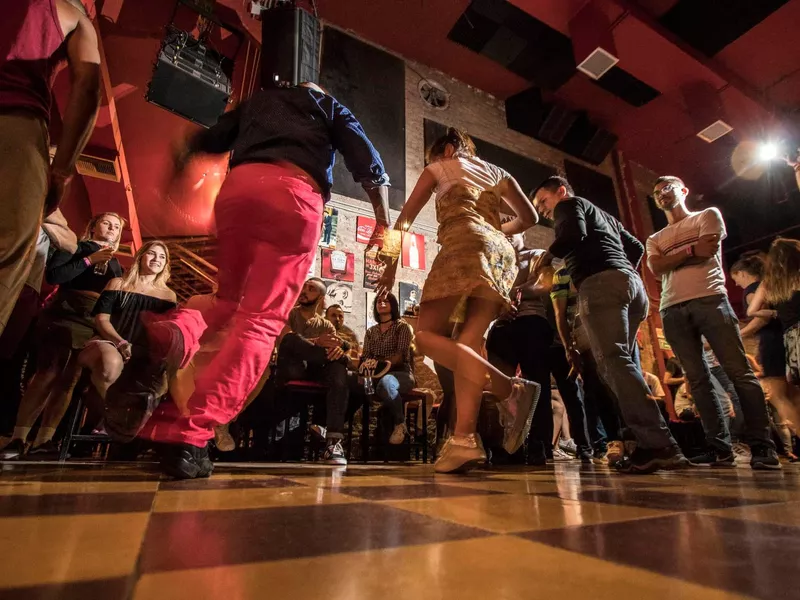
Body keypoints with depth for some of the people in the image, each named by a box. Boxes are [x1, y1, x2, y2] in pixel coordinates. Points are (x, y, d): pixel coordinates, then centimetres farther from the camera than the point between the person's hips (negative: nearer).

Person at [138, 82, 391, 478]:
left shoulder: (258, 100, 35)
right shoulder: (330, 107, 28)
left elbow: (208, 139, 36)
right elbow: (367, 163, 14)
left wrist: (184, 156, 57)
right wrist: (383, 222, 18)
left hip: (238, 185, 4)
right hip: (296, 193, -3)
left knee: (225, 297, 21)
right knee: (262, 320, -7)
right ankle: (192, 434, -16)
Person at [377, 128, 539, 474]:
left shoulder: (439, 168, 21)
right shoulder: (497, 172, 32)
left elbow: (405, 219, 16)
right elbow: (529, 217, 28)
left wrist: (391, 264, 20)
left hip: (465, 246, -6)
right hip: (503, 254, 6)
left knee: (427, 335, -9)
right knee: (467, 346, -3)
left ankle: (511, 389, -26)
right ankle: (465, 438, -17)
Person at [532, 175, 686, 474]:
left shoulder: (569, 205, 11)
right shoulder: (603, 215, 36)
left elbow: (573, 235, -10)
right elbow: (636, 247, 33)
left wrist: (546, 257, 3)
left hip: (601, 282, -9)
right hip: (631, 281, 9)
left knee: (613, 360, -16)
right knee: (621, 362, 7)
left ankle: (657, 445, -24)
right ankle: (656, 444, 2)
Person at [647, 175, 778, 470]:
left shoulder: (708, 215, 16)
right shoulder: (655, 239, 24)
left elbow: (709, 250, -3)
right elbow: (656, 268, 4)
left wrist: (673, 257, 5)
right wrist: (691, 250, -4)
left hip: (709, 300, -3)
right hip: (672, 311, 3)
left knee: (739, 371, -6)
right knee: (698, 379, -1)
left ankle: (762, 445, -1)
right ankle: (720, 447, 2)